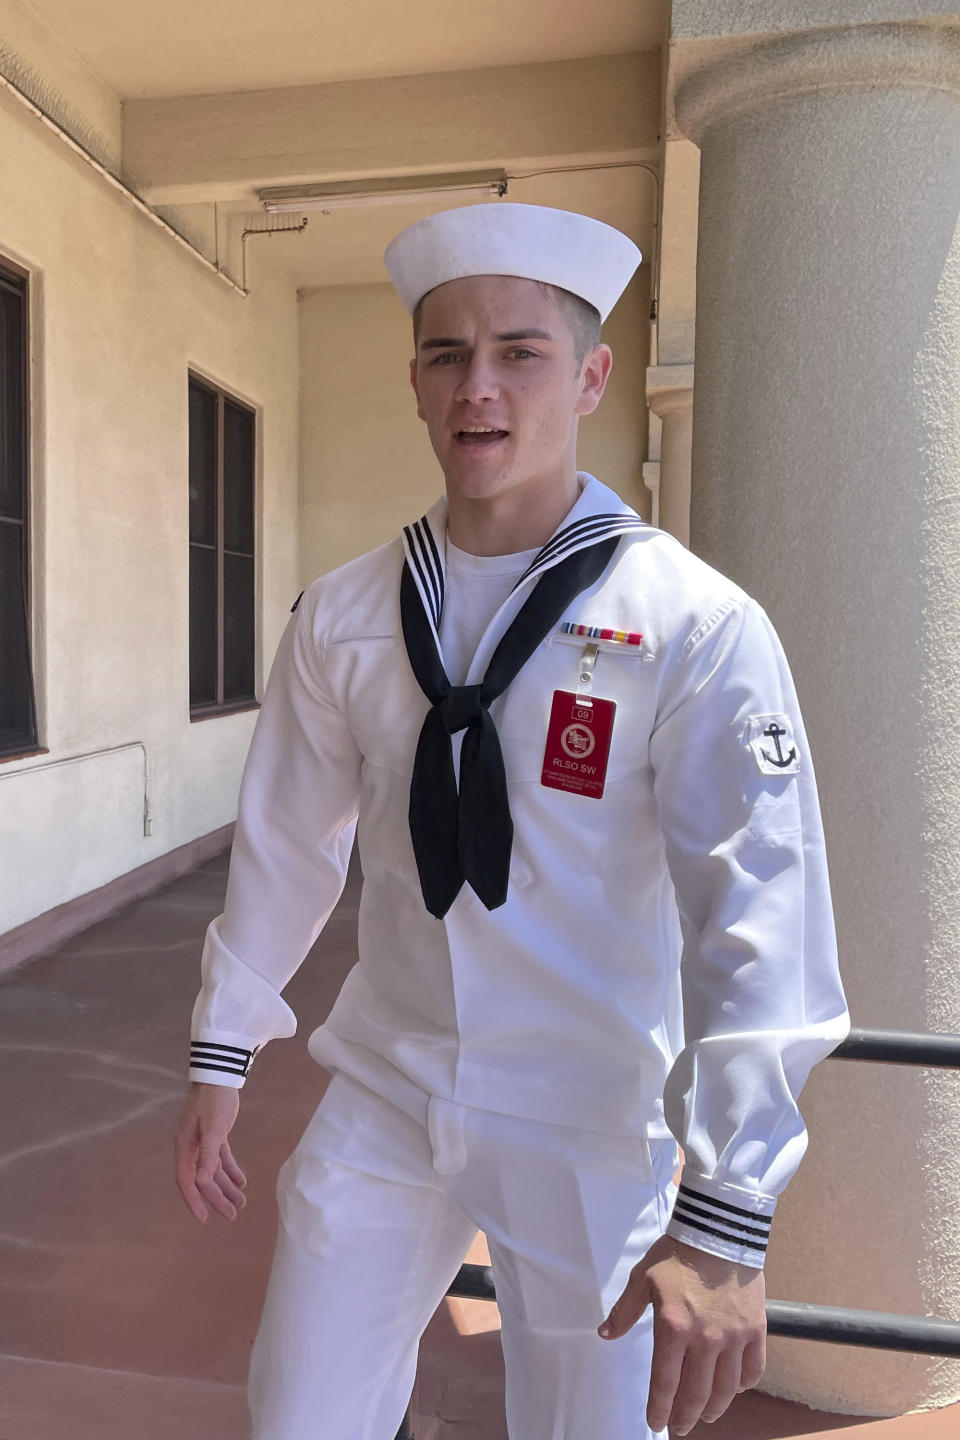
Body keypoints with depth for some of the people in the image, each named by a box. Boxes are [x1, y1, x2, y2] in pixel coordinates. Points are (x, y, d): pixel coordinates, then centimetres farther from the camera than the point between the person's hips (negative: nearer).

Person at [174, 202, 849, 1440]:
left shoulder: (698, 631, -16)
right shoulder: (340, 617, -3)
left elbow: (758, 920, -19)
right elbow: (286, 845, 5)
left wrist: (726, 1219, -22)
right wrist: (219, 1059, 12)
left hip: (593, 1136, -3)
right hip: (382, 1104, 4)